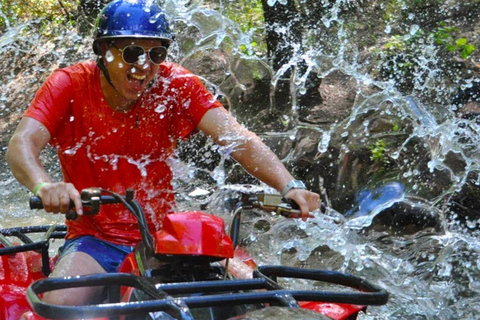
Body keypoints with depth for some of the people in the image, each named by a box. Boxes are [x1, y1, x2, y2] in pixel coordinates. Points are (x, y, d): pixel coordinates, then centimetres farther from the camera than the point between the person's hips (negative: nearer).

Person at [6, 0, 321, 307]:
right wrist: (45, 186, -47)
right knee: (60, 304, -31)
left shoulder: (176, 86, -5)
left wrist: (290, 186, -34)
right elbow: (22, 145, -23)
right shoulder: (68, 85, -8)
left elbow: (235, 136, -17)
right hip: (94, 240, -1)